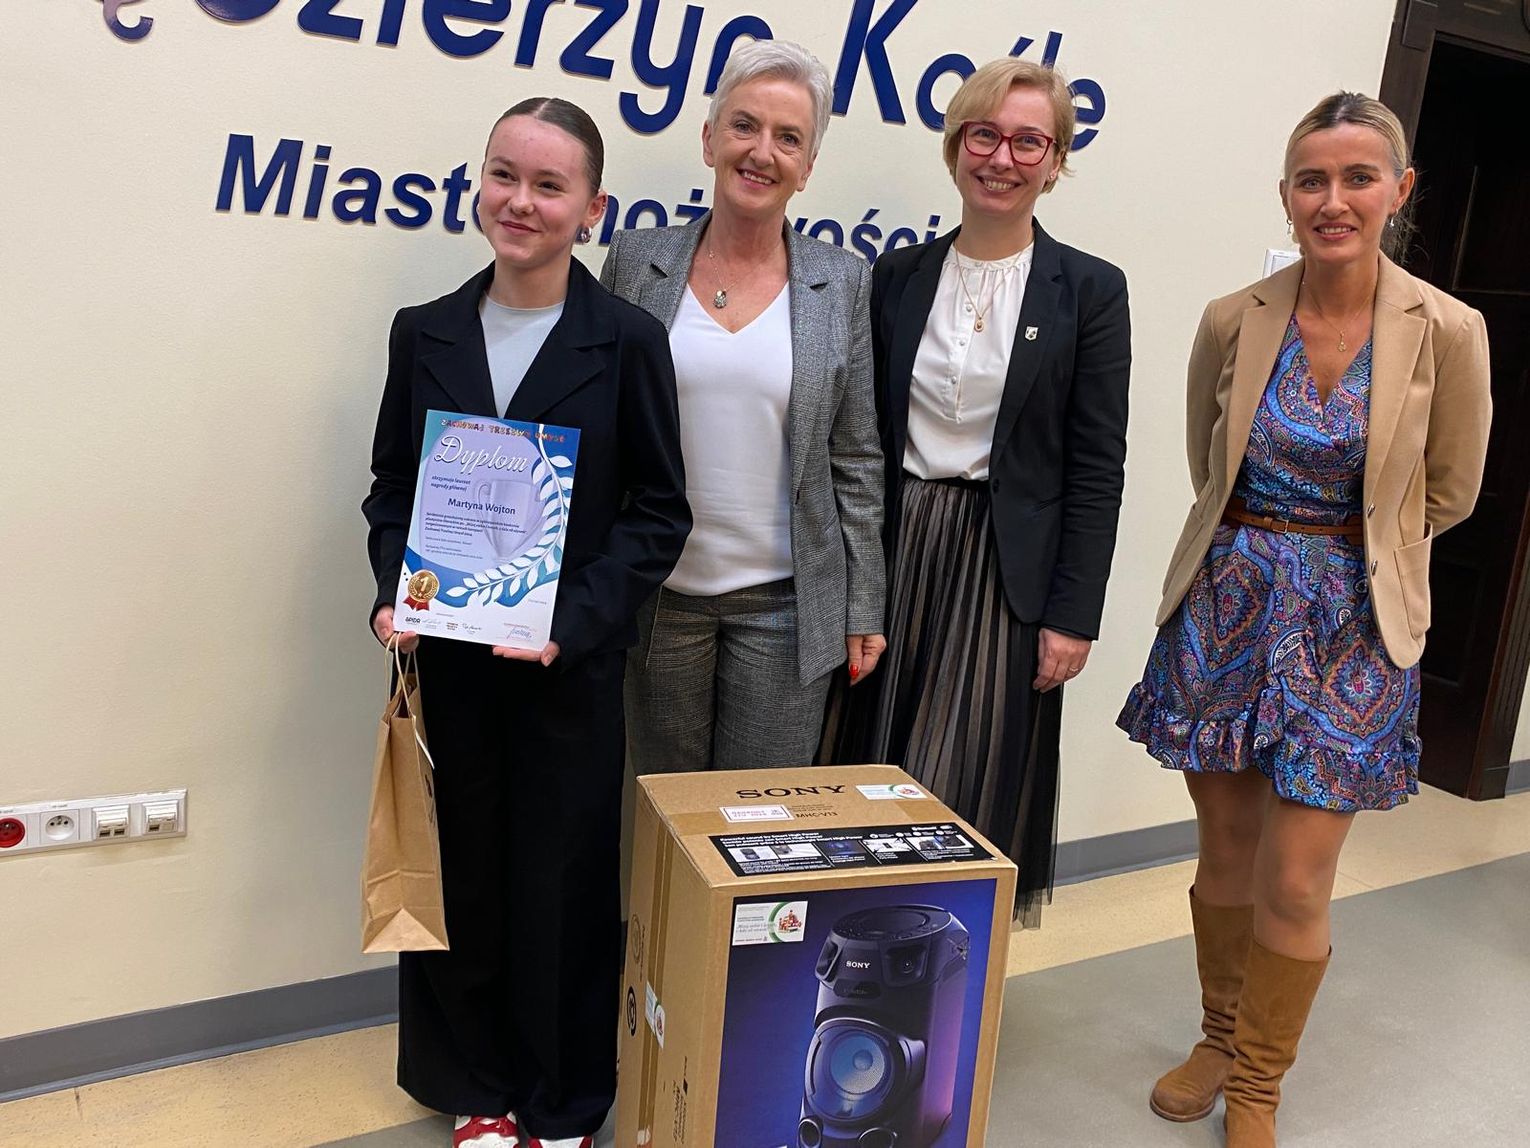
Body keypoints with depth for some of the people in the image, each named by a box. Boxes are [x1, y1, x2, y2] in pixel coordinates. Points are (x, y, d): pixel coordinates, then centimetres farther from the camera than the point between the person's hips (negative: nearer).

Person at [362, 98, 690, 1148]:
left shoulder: (628, 341, -6)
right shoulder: (425, 333, 4)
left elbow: (659, 510, -5)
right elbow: (392, 488, 10)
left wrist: (573, 617, -17)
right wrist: (394, 592, -7)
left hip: (571, 665, -2)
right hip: (447, 658, 3)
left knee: (562, 883, 9)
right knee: (463, 873, 13)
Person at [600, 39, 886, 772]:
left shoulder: (843, 283, 0)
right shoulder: (635, 261, 0)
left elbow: (856, 463, 1)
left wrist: (864, 609, 1)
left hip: (785, 601, 0)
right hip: (657, 594, 1)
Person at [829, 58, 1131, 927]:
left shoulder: (1089, 290, -3)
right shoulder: (899, 275, 6)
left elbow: (1097, 467, -4)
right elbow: (866, 437, 7)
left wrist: (1074, 614, -8)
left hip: (1005, 570, -3)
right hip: (896, 558, 3)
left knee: (969, 790, 4)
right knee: (871, 780, 11)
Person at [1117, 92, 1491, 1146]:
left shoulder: (1446, 332, -8)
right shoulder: (1233, 321, -3)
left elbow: (1449, 493, 5)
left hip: (1349, 626, -2)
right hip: (1228, 605, 2)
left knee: (1294, 884, 1)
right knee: (1226, 854, 13)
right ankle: (1221, 1040, 36)